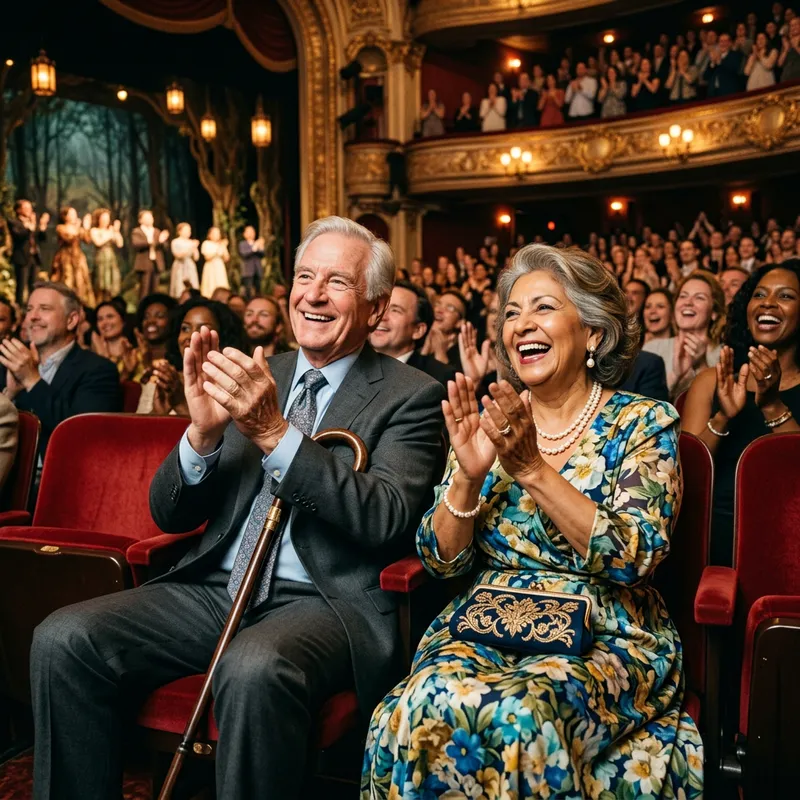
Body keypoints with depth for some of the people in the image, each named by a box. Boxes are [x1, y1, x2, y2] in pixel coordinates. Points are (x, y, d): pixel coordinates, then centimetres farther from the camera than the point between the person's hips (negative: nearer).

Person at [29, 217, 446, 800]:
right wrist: (203, 431, -12)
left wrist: (276, 433, -23)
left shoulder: (411, 396, 0)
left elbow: (388, 520, -16)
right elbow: (170, 515, 9)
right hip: (213, 588, 5)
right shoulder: (256, 375, 12)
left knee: (253, 669, -35)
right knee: (63, 640, -16)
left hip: (324, 600, -4)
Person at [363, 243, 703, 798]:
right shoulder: (490, 420, 7)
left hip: (605, 636, -2)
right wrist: (469, 475, -16)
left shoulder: (644, 423, -1)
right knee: (425, 709, -29)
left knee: (521, 714, -33)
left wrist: (532, 468, -22)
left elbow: (634, 558, -15)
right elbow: (442, 560, 3)